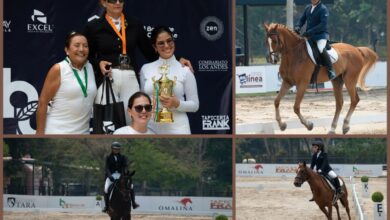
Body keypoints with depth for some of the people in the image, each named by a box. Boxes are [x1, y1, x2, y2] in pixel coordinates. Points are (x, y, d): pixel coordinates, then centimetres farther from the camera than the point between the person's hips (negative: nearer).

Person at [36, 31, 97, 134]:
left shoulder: (90, 68, 9)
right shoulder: (58, 70, -7)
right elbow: (43, 103, -7)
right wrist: (40, 133, -10)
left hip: (82, 133, 6)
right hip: (56, 132, -6)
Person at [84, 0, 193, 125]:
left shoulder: (134, 25, 12)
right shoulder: (93, 27, 5)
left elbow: (150, 53, 13)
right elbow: (87, 56, 10)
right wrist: (98, 63, -11)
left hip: (130, 79, 2)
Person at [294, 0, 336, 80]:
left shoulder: (323, 9, -8)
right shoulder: (308, 8, 13)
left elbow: (323, 24, -17)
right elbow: (302, 20, 16)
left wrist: (310, 31, -25)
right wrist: (297, 27, -8)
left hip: (321, 35, -8)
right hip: (309, 36, 8)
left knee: (321, 48, -34)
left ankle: (330, 70, -27)